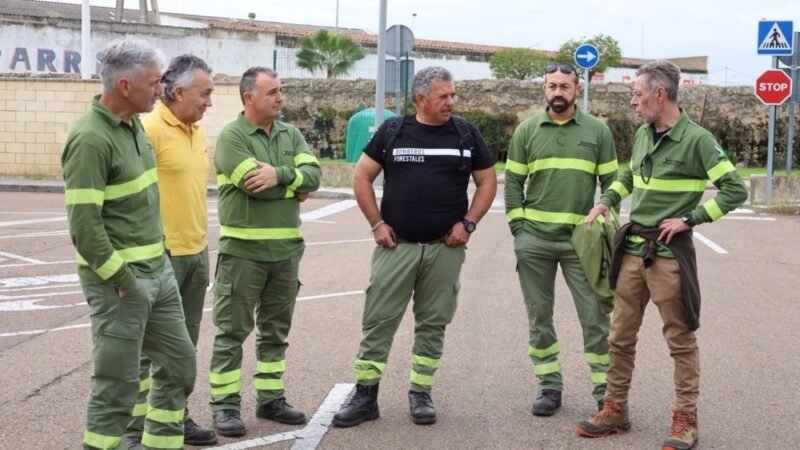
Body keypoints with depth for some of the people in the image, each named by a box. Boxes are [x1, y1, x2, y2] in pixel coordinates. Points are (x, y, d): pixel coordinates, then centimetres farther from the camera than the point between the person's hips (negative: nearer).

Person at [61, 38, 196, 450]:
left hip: (158, 271, 9)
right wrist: (122, 281, -18)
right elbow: (84, 225, -23)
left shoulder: (133, 125, 9)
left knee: (179, 363, 16)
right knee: (118, 384, -1)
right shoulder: (91, 139, -19)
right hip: (119, 280, -9)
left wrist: (159, 253, 15)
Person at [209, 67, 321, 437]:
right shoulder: (231, 136, -9)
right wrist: (294, 187, -7)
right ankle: (224, 405, 8)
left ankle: (271, 399, 25)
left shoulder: (291, 134, 10)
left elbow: (313, 174, -3)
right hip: (243, 250, -6)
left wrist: (280, 175, -19)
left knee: (275, 330, 14)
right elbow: (254, 184, -20)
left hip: (286, 248, 6)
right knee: (232, 331, 1)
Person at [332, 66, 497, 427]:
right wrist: (377, 224, -2)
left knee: (433, 323, 7)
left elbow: (487, 181, 9)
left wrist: (468, 223, -2)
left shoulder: (466, 133, 4)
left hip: (445, 248, 1)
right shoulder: (393, 131, 2)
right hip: (396, 245, -1)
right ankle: (365, 397, 5)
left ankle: (421, 394, 19)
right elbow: (362, 177, 6)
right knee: (379, 320, -1)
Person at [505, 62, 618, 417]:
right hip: (534, 239, 1)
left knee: (595, 316, -1)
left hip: (582, 240, -1)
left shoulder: (598, 131, 4)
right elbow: (513, 183, 7)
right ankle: (549, 386, 19)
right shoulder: (526, 131, 5)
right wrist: (518, 229, -1)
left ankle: (604, 389, 8)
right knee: (539, 316, 7)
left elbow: (610, 183, 6)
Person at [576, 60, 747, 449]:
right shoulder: (642, 135, 8)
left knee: (680, 339, 4)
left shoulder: (696, 139, -13)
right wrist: (606, 201, 12)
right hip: (632, 249, 7)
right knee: (620, 336, 11)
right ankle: (615, 411, 23)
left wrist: (689, 219, -15)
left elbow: (735, 190, -14)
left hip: (669, 253, -7)